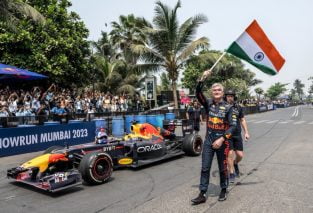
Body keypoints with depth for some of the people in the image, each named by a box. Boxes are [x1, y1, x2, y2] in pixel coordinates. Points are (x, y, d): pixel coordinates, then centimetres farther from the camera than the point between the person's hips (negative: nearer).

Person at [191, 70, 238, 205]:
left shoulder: (228, 107, -4)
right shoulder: (208, 104, 2)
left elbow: (233, 125, -10)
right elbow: (198, 93, -13)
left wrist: (222, 139, -20)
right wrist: (202, 79, -26)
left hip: (222, 141, -2)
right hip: (208, 141, 2)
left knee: (222, 168, 12)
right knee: (205, 168, 4)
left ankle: (223, 190, 33)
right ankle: (202, 194, 13)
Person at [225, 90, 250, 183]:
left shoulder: (238, 107, 6)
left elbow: (242, 120, 14)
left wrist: (246, 132, 8)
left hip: (237, 134, 3)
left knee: (240, 155, 2)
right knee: (230, 153, -6)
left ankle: (235, 164, 36)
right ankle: (231, 174, 11)